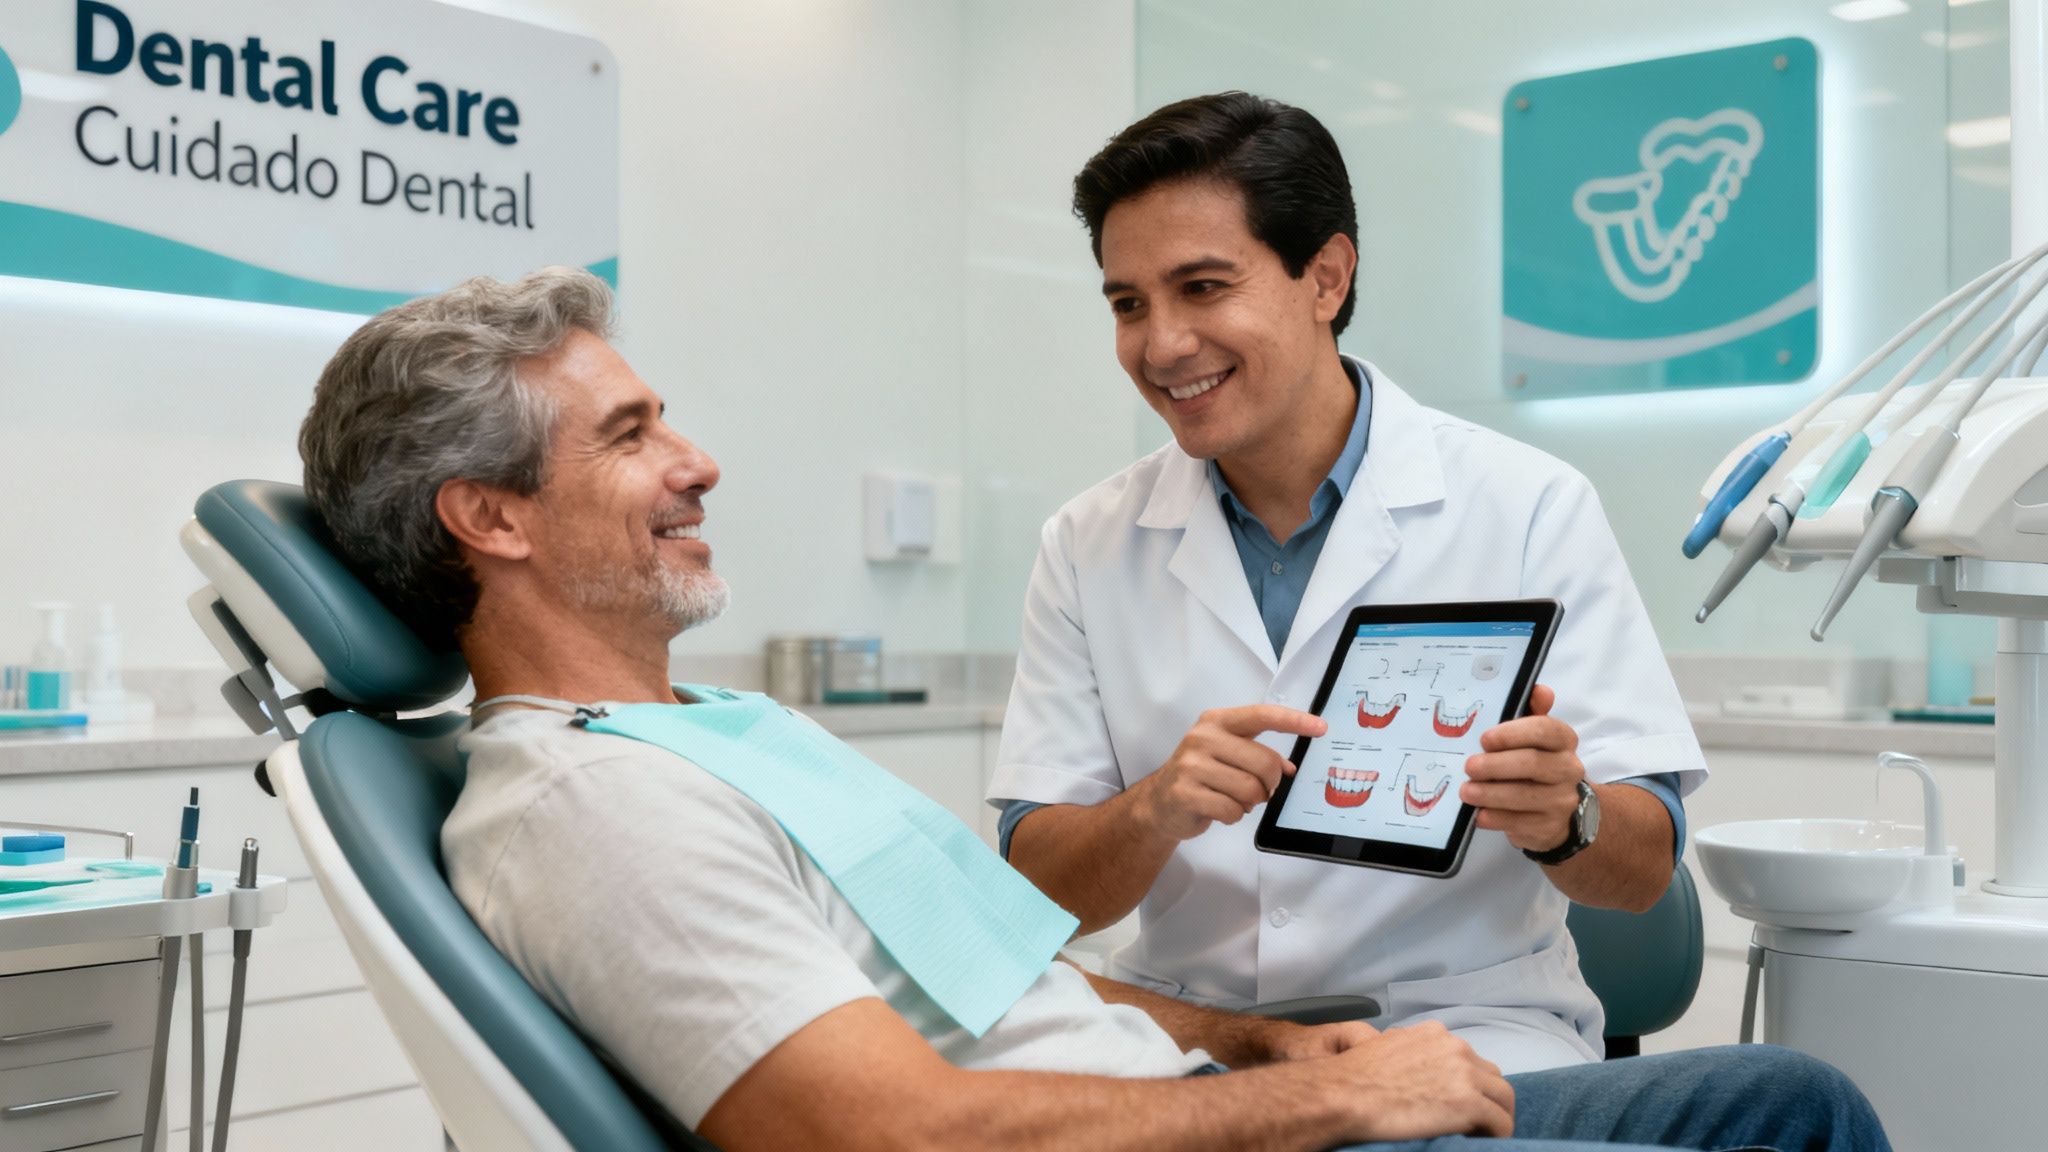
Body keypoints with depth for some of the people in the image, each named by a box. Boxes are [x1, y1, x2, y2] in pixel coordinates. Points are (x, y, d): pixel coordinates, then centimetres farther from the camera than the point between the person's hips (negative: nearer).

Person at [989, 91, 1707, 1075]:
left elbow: (1644, 871, -3)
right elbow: (1038, 891, 1)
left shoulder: (1528, 508, -3)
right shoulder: (1088, 545, 5)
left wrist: (1560, 819, -26)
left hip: (1460, 1018, -1)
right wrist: (1156, 810, -21)